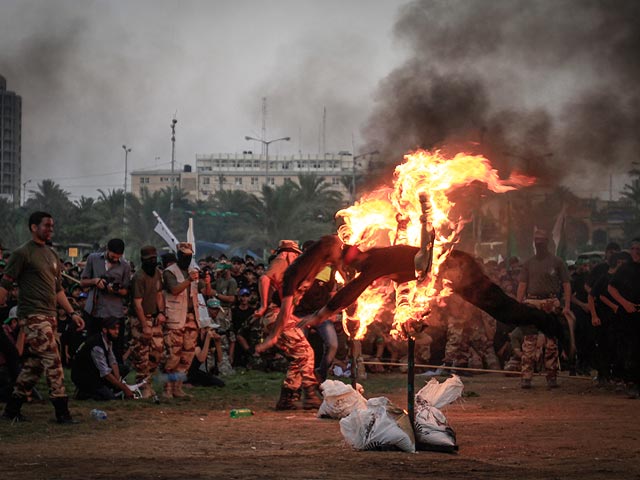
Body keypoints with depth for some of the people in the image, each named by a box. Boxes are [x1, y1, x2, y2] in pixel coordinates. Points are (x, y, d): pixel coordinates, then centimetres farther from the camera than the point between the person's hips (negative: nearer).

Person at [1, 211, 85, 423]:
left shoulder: (52, 255, 18)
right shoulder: (22, 253, -6)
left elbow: (58, 289, 24)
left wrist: (72, 313, 17)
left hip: (49, 315, 8)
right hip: (33, 315, -8)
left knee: (34, 364, 10)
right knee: (52, 361, -12)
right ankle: (62, 411, -11)